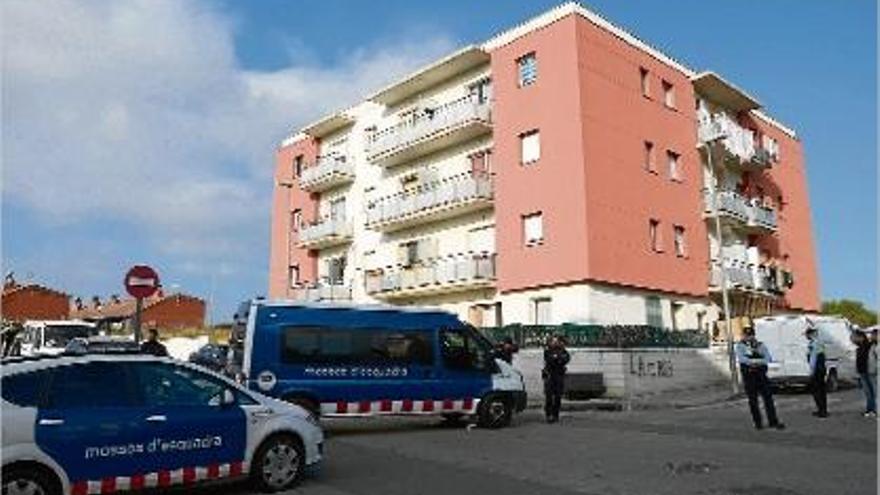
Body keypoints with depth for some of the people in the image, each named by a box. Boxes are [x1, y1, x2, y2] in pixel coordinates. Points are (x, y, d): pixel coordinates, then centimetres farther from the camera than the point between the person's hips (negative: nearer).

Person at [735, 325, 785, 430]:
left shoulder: (760, 345, 8)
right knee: (753, 400, 4)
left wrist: (757, 362, -20)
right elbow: (741, 358, -13)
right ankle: (758, 422, 14)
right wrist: (753, 361, -26)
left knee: (768, 397, 0)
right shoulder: (740, 346, 2)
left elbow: (768, 358, -3)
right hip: (748, 375, -2)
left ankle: (773, 421, 8)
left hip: (761, 374, 2)